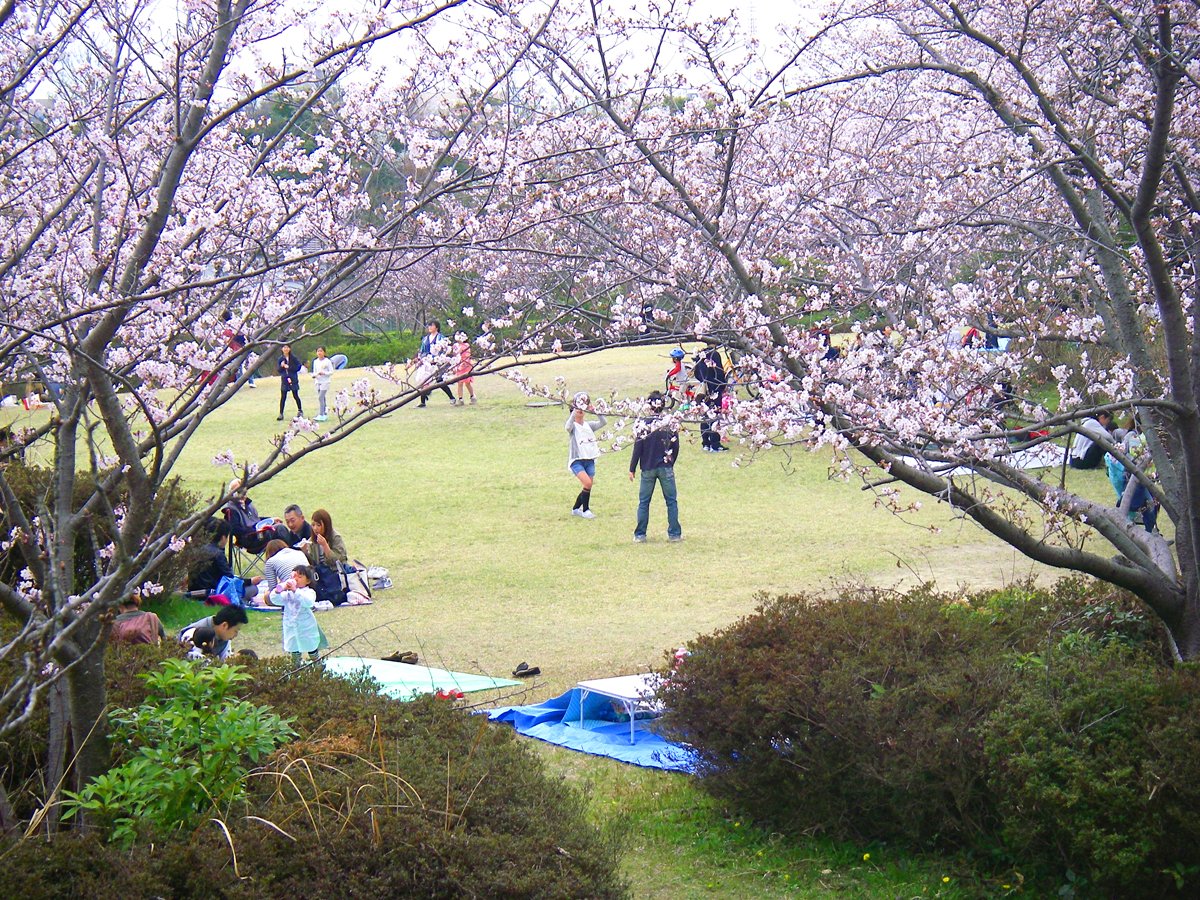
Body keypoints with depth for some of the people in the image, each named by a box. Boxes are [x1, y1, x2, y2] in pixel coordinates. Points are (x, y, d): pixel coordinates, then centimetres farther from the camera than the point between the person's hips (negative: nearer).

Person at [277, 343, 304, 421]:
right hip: (284, 380, 2)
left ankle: (300, 410, 27)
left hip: (293, 379, -2)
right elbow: (278, 369, 7)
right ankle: (281, 414, 1)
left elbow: (298, 366, -8)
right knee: (283, 397, -1)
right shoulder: (281, 359, 4)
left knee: (295, 395, 7)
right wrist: (281, 366, -14)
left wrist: (289, 367, -15)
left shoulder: (294, 358, -5)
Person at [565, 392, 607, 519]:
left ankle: (575, 509, 23)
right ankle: (585, 510, -7)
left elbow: (603, 422, -3)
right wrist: (575, 411, -35)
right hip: (576, 460, -5)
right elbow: (568, 426, -28)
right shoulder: (573, 426, -4)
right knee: (587, 483, -21)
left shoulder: (589, 425, 10)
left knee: (588, 487, 5)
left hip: (589, 460, 6)